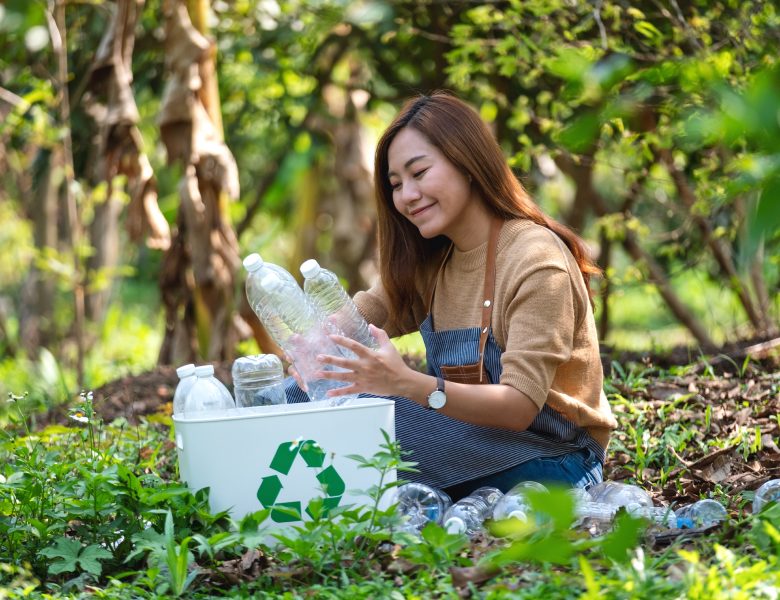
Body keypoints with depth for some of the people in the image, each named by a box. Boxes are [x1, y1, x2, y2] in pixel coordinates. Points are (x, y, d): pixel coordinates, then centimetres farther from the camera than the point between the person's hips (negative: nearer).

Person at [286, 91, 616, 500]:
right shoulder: (430, 261, 9)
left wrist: (410, 385, -42)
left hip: (553, 464, -7)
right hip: (478, 446, 7)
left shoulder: (535, 261, -18)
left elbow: (519, 407, -26)